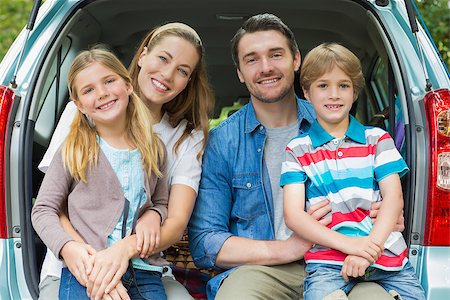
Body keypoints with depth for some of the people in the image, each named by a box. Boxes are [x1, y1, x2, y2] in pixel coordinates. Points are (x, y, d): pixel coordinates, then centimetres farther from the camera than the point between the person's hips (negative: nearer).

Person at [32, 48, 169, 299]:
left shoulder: (154, 148, 12)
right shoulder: (73, 151, 3)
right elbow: (43, 210, 5)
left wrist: (154, 215, 0)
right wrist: (67, 246, -14)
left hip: (144, 273, 3)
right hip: (86, 270, -3)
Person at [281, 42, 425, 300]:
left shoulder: (377, 139, 14)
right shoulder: (297, 150, 10)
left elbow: (394, 198, 4)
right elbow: (293, 215, 0)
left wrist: (370, 247, -13)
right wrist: (348, 244, -14)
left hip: (387, 253, 3)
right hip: (328, 259, -3)